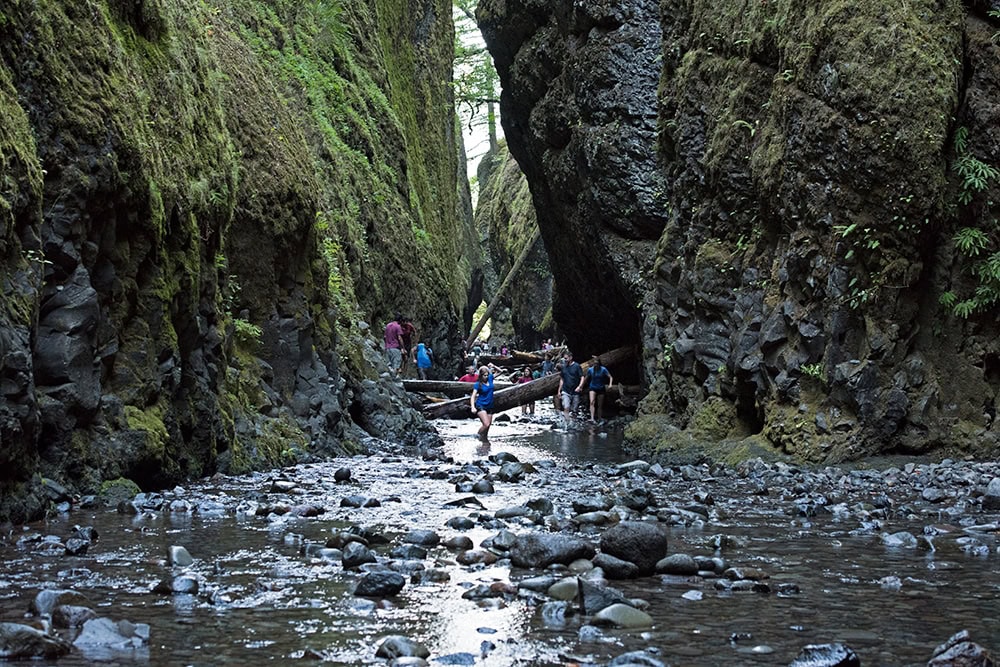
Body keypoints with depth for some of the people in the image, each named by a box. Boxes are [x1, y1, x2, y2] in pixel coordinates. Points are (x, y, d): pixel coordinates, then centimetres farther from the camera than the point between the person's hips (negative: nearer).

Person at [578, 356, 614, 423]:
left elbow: (610, 377, -10)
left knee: (600, 405, 7)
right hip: (593, 388, 0)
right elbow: (586, 379, 9)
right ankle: (592, 419, -33)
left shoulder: (603, 369, -12)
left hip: (601, 389, 0)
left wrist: (610, 384, -26)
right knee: (592, 402, -22)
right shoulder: (590, 370, -7)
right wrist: (581, 386, 11)